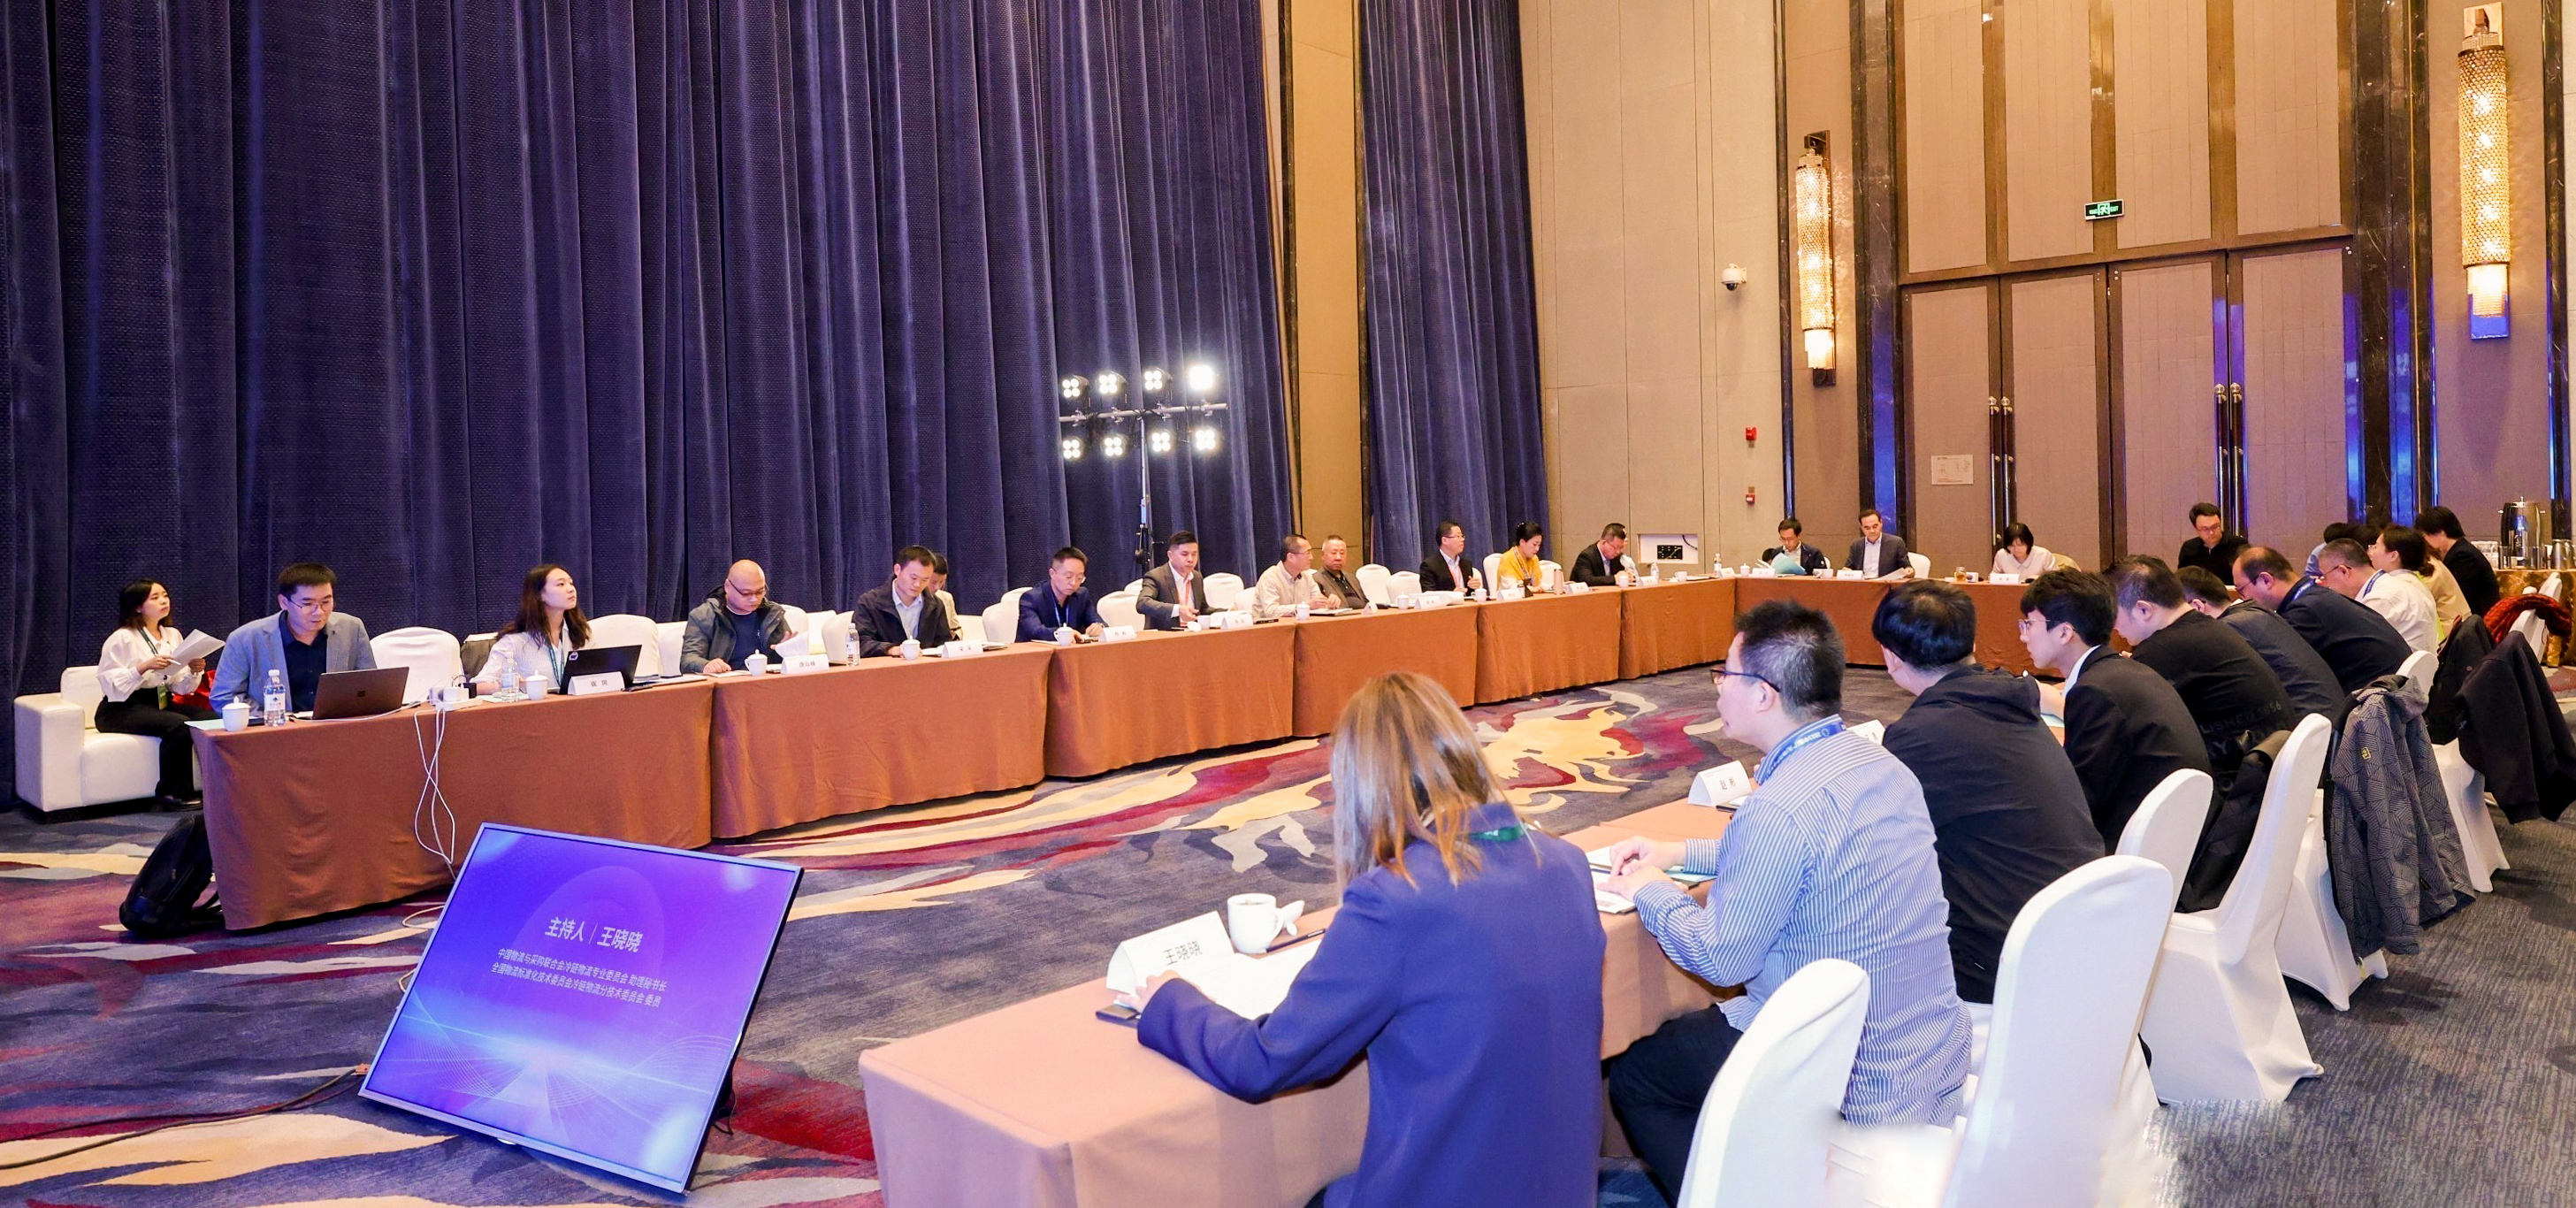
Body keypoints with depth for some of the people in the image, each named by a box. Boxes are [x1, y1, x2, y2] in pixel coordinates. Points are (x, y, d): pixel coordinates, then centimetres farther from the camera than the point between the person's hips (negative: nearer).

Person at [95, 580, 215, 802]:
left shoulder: (172, 635, 14)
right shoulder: (122, 638, -5)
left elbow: (180, 687, 13)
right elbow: (109, 684, -14)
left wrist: (194, 672, -8)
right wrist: (144, 667, -25)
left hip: (162, 703, 6)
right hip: (123, 709, -6)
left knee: (212, 718, -20)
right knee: (179, 724, -32)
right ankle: (174, 792, -21)